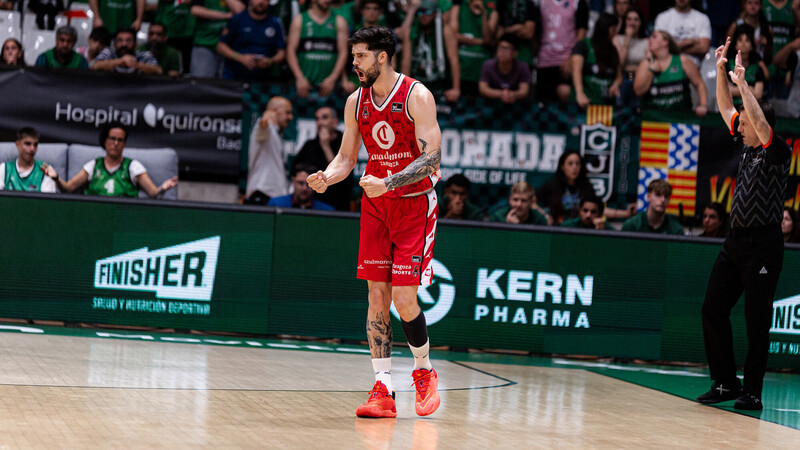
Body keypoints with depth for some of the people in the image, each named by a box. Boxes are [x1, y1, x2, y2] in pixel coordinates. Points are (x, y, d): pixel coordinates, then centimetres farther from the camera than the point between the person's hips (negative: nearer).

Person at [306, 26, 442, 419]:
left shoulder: (417, 97, -13)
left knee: (403, 299, -10)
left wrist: (389, 184, -30)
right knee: (377, 295, 0)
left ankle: (424, 372, 16)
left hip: (414, 205, -5)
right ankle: (383, 391, 2)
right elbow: (347, 158, 11)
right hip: (374, 207, 5)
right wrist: (327, 177, -11)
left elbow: (431, 158, -18)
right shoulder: (356, 102, 5)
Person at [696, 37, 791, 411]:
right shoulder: (746, 147, 13)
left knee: (757, 320, -4)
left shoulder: (777, 152, -8)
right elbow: (725, 109, 18)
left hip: (763, 243, -8)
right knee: (713, 309, 6)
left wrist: (742, 83, -22)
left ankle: (752, 391, 1)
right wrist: (720, 70, 11)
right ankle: (725, 383, 14)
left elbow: (761, 121, -25)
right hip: (735, 240, 8)